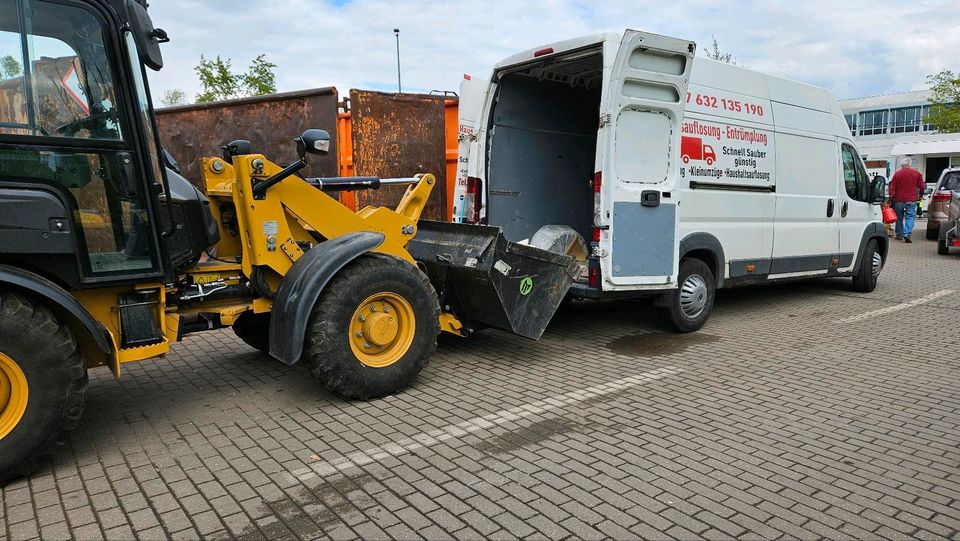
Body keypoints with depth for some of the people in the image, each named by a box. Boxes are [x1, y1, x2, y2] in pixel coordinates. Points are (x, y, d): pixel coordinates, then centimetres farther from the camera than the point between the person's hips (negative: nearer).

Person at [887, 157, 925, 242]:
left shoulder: (897, 174, 1)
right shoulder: (917, 173, 3)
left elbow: (892, 187, -2)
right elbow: (921, 187, 6)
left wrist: (891, 199, 2)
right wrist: (920, 195, 23)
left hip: (899, 199, 1)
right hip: (911, 200, -1)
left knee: (899, 218, 12)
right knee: (910, 217, -2)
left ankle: (899, 235, 17)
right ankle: (907, 234, -19)